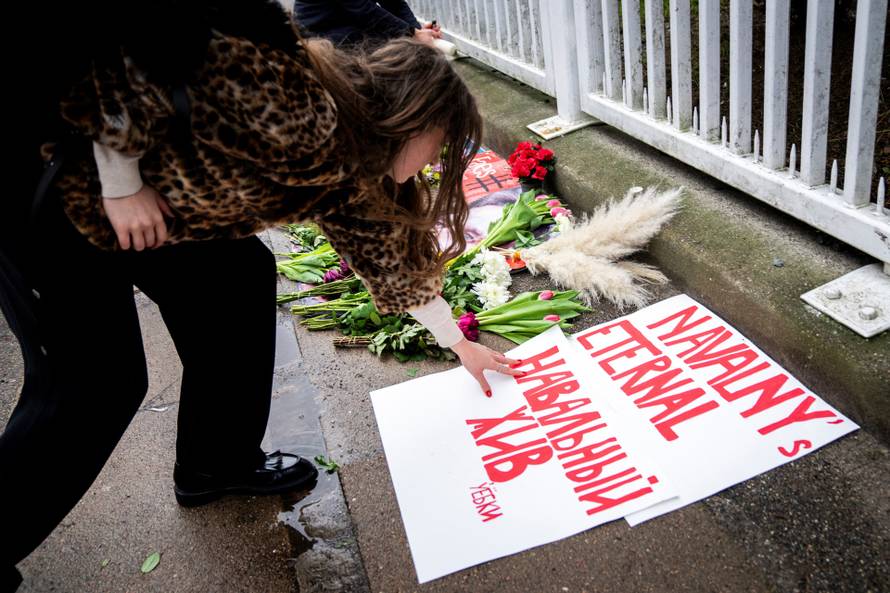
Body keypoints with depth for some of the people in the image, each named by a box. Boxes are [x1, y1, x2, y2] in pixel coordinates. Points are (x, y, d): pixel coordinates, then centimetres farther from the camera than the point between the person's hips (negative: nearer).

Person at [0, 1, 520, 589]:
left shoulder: (348, 168, 2)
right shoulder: (291, 110, -27)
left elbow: (387, 253, 13)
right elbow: (125, 59, -28)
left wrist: (460, 344, 21)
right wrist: (123, 184, -22)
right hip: (53, 189, -9)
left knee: (241, 277, 7)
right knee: (92, 387, -5)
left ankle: (217, 464, 23)